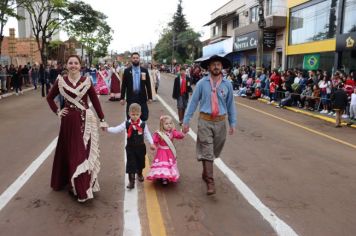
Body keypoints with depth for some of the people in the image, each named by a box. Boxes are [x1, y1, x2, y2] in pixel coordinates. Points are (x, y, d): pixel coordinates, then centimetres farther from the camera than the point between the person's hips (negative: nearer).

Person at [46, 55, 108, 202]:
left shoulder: (86, 81, -2)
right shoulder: (61, 81, 1)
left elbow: (95, 101, 1)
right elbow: (49, 97, 15)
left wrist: (102, 120, 0)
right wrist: (57, 111, 3)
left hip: (84, 121, -1)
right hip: (68, 121, 1)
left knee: (84, 152, 1)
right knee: (69, 151, 8)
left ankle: (82, 188, 12)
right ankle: (70, 183, 24)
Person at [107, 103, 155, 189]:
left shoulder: (143, 124, -10)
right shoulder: (126, 124, -12)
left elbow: (147, 134, -1)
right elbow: (116, 129, -12)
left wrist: (151, 143, -6)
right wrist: (107, 128, -25)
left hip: (140, 147, 2)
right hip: (130, 147, -1)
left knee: (140, 162, 21)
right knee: (130, 164, -1)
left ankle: (139, 174, 49)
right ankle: (131, 181, 8)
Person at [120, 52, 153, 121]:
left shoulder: (144, 70, 5)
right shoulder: (127, 71, 3)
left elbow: (148, 85, 5)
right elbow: (124, 85, 3)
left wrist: (150, 97, 2)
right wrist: (122, 98, -1)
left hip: (142, 97, 1)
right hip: (131, 98, 0)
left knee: (144, 117, 0)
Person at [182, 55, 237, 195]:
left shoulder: (227, 84, 3)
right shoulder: (202, 83, -3)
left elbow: (230, 104, 10)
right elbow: (193, 102, -1)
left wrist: (232, 123, 10)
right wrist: (186, 121, -3)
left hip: (220, 122, 3)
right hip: (205, 121, -3)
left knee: (214, 151, 15)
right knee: (206, 151, -4)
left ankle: (206, 173, 37)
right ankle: (210, 182, 0)